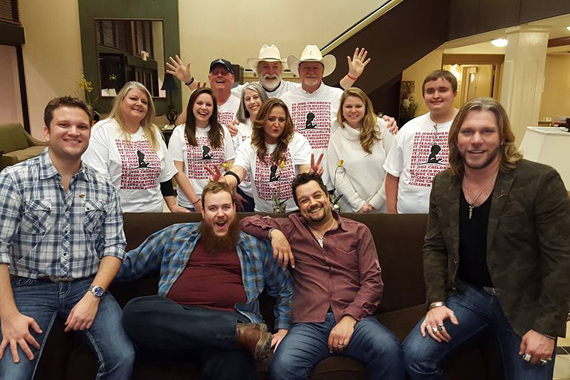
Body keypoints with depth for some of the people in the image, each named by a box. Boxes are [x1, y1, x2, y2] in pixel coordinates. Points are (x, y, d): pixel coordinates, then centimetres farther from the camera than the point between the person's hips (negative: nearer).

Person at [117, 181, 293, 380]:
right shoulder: (175, 235, 19)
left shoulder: (255, 245, 18)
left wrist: (282, 329, 9)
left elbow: (285, 289, 22)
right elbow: (129, 265, 23)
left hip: (228, 323, -6)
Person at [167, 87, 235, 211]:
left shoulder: (223, 131, 5)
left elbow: (230, 167, 4)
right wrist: (195, 201, -12)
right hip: (189, 203, -2)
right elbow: (178, 171, -5)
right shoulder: (180, 132, -2)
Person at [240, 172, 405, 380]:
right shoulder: (292, 228, 18)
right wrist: (274, 232, 0)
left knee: (389, 349, -32)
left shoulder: (358, 231, 14)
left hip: (354, 317, 1)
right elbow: (248, 222, 21)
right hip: (309, 323, 0)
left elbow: (373, 281, 6)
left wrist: (349, 318, -9)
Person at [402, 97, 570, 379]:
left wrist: (547, 327, -14)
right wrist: (436, 301, -6)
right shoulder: (443, 184, -1)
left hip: (525, 304, -2)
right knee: (415, 354, -13)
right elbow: (434, 247, 4)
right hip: (468, 294, 3)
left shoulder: (541, 180, -16)